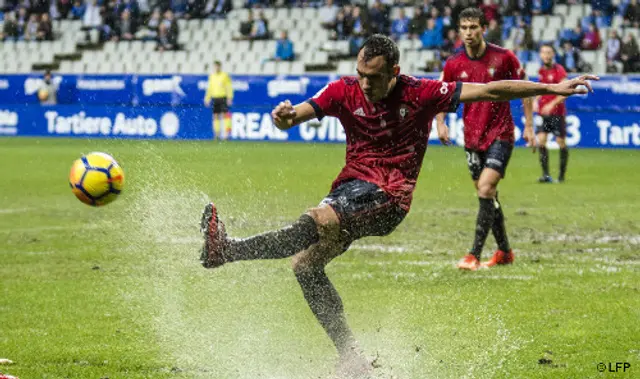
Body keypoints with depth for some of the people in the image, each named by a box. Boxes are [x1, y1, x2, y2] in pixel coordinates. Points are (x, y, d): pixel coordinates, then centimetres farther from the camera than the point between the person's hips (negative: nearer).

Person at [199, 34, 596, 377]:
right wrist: (284, 117, -35)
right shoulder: (344, 91, -1)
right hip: (353, 187, 6)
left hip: (388, 197, -5)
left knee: (321, 220, -33)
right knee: (306, 264, -4)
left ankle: (229, 249, -41)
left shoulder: (420, 93, -9)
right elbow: (300, 112, -10)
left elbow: (491, 91, -6)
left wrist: (552, 88, -9)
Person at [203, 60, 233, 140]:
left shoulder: (225, 75, -2)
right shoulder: (212, 76, 13)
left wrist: (229, 98, -13)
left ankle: (226, 133, -13)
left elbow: (229, 87, -5)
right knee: (216, 116, 2)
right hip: (215, 98, 5)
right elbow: (209, 88, 19)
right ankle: (217, 134, 6)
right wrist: (207, 99, 15)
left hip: (223, 97, -5)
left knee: (224, 114, -12)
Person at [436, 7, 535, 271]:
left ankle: (474, 256, -19)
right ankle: (504, 251, 26)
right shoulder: (454, 64, -1)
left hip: (500, 134, -4)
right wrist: (440, 123, -6)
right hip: (472, 138, 4)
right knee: (487, 195, 11)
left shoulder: (503, 57, -8)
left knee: (485, 189, -18)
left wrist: (528, 125, 1)